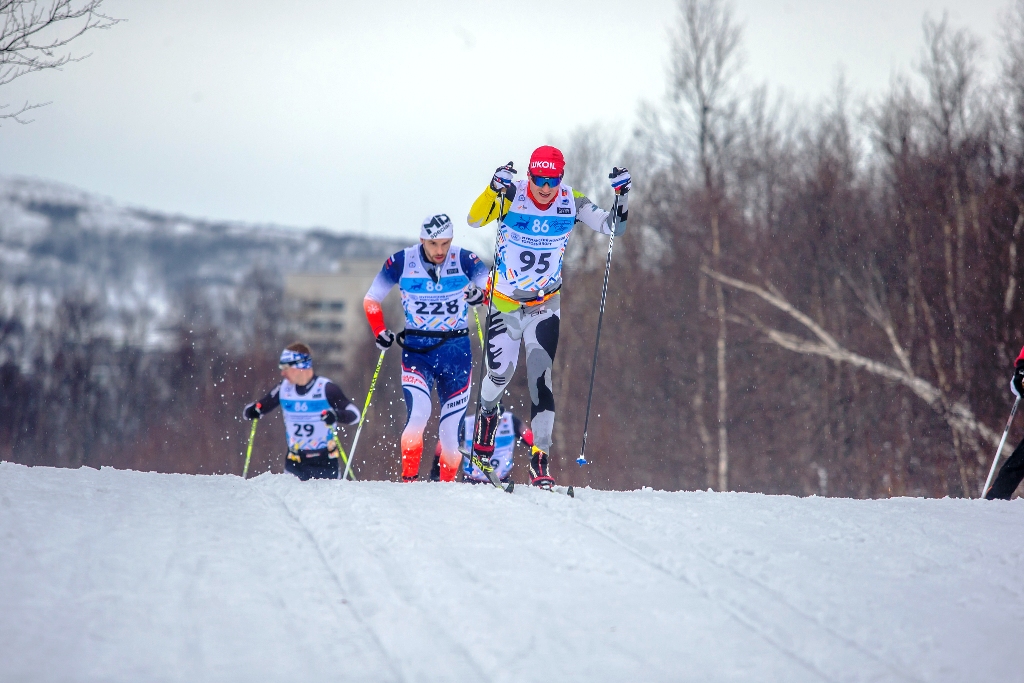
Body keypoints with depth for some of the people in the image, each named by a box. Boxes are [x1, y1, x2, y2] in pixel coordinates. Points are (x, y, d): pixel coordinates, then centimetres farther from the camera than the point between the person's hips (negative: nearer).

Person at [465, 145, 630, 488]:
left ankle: (540, 458, -15)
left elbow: (612, 226, -4)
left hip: (545, 305, 1)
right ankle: (487, 415, 36)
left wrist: (622, 196, -22)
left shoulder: (571, 203, -8)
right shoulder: (512, 196, -16)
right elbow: (474, 219, -28)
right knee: (500, 372, -1)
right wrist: (493, 189, -45)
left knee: (540, 376, -13)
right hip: (505, 301, -1)